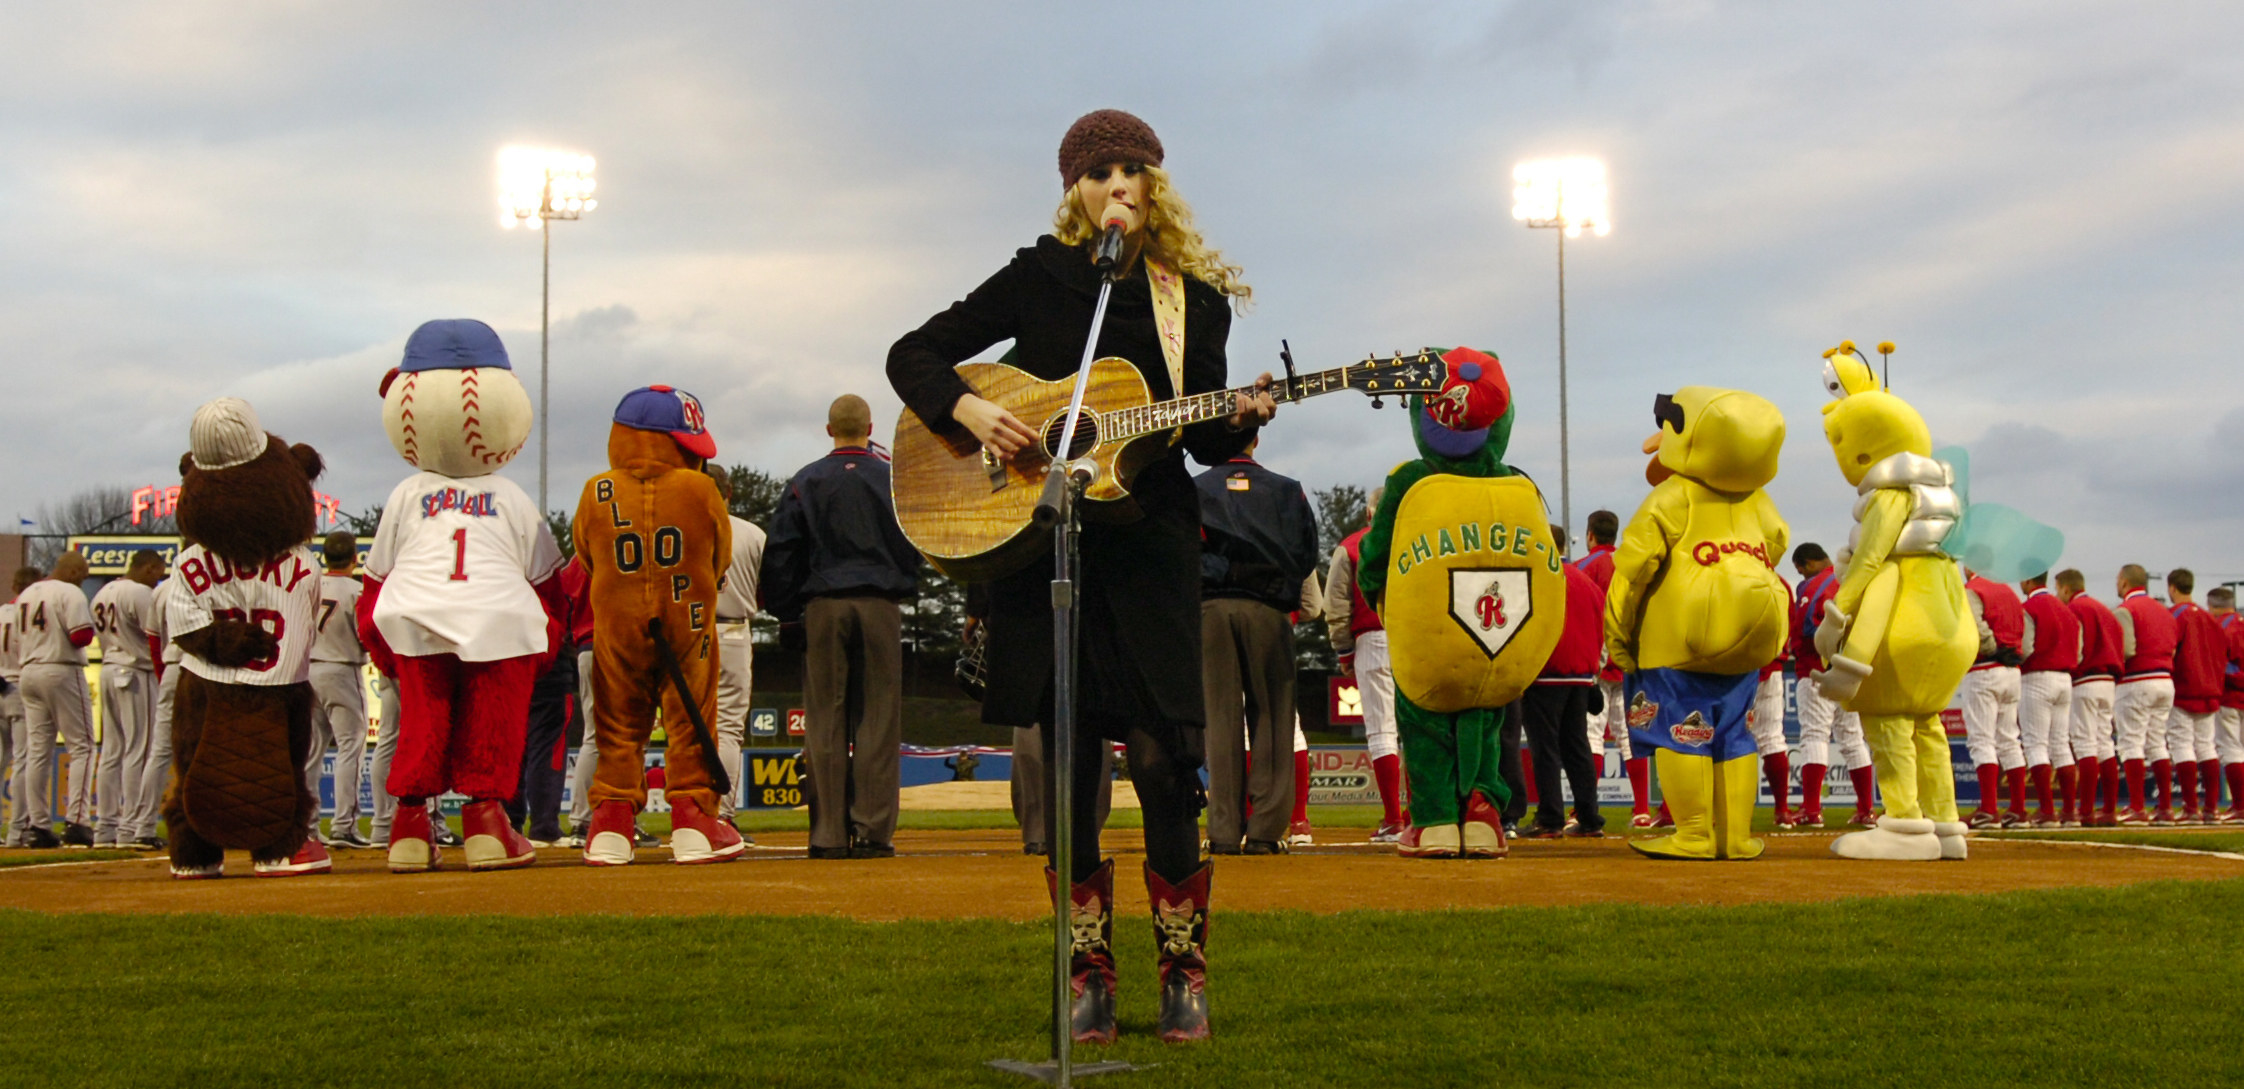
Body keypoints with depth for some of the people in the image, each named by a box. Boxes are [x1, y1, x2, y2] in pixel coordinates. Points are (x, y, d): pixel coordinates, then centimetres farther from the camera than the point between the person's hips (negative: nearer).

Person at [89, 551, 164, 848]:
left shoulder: (102, 594, 15)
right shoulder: (141, 593, -12)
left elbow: (102, 637, 17)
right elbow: (155, 640, -14)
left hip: (109, 669, 9)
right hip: (136, 673, -9)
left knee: (111, 751, 10)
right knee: (138, 751, -6)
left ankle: (106, 828, 11)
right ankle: (131, 828, -8)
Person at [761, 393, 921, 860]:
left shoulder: (805, 482, 5)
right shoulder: (893, 477, 5)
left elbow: (780, 554, 4)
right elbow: (914, 545, 9)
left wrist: (786, 611, 10)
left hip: (823, 606, 0)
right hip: (881, 605, 0)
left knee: (825, 722, 2)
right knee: (878, 720, 1)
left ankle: (829, 834, 0)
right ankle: (873, 830, -2)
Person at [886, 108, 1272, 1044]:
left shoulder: (1196, 295, 8)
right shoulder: (1039, 277, 5)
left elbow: (1202, 441, 9)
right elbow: (913, 355, 6)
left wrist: (1238, 421, -12)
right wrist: (970, 411, -12)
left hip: (1151, 542, 0)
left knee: (1161, 758, -6)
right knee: (1068, 764, 3)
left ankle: (1183, 973, 8)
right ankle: (1089, 975, 14)